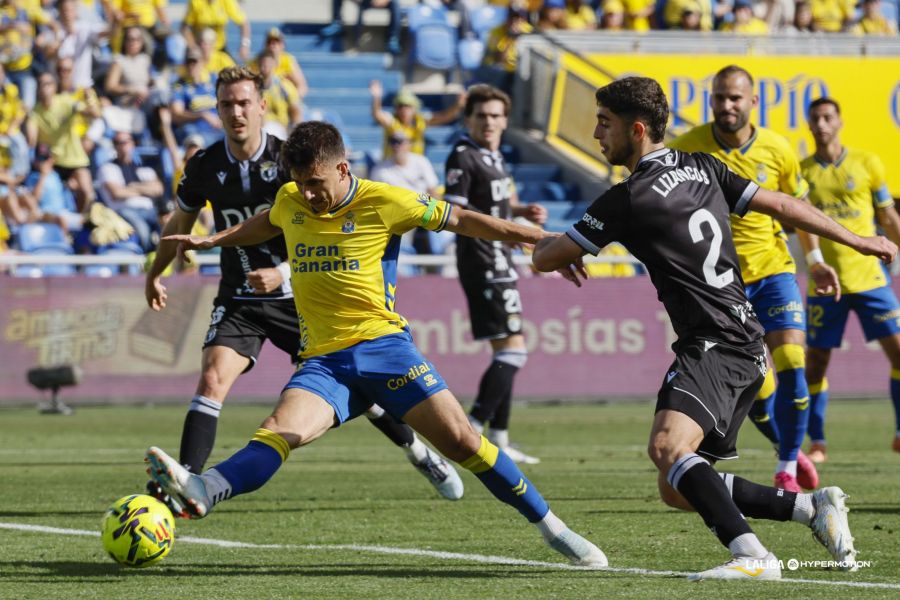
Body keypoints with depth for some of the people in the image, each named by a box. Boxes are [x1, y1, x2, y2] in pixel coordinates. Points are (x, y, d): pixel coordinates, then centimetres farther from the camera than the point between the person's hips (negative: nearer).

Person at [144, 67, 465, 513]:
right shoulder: (204, 167, -3)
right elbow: (180, 224, 17)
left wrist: (282, 273, -28)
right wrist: (155, 273, 23)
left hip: (298, 296, -1)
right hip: (239, 298, 1)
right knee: (212, 380, -22)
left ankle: (420, 454, 29)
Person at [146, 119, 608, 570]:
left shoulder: (383, 202, -4)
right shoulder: (289, 202, 9)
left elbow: (461, 220, 4)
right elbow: (266, 225, 35)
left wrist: (542, 239, 4)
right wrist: (212, 241, 42)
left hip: (382, 345, -3)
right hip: (322, 362, 3)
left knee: (460, 439, -12)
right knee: (280, 429, -24)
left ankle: (551, 527, 1)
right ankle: (203, 491, -51)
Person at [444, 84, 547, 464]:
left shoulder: (493, 156, 16)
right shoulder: (463, 157, -12)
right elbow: (453, 213, -20)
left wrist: (522, 211, 10)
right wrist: (506, 228, -28)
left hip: (498, 261, 10)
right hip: (480, 260, -10)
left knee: (505, 351, 12)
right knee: (512, 349, -15)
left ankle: (498, 439, 17)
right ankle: (471, 430, -15)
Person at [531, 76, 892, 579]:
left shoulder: (628, 200, -11)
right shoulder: (702, 168, 11)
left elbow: (546, 259, -3)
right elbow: (782, 205, 16)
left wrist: (545, 243, 22)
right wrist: (857, 241, 26)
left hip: (714, 347, -9)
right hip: (746, 346, 9)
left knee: (668, 446, -30)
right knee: (678, 490, 10)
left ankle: (752, 556, -40)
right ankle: (814, 508, 13)